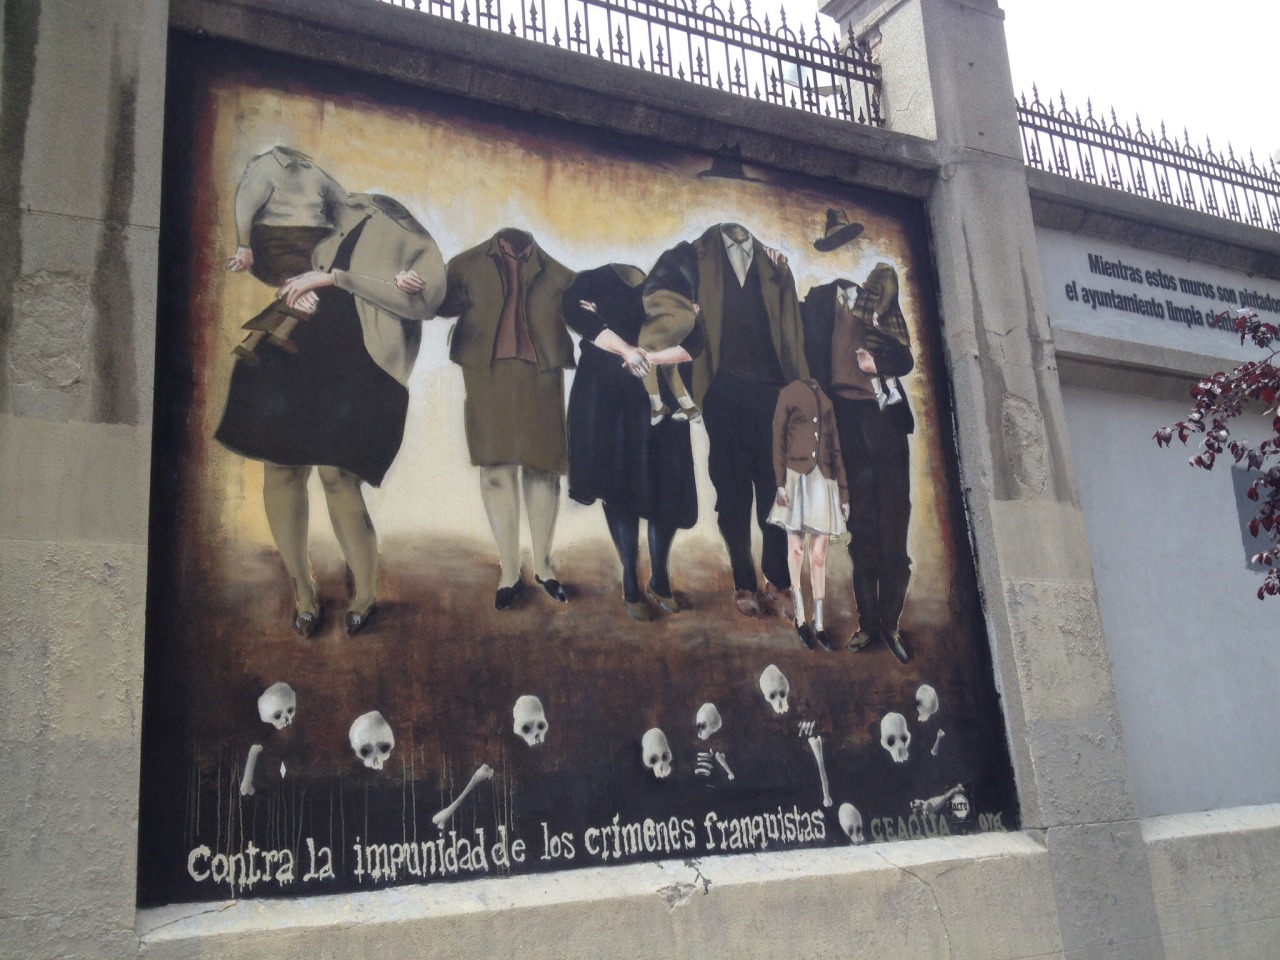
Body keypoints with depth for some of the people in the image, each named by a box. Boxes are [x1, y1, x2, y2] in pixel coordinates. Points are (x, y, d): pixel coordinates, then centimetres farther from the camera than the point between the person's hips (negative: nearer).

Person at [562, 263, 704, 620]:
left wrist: (650, 358, -16)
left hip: (658, 398, 2)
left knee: (665, 487, -2)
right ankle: (630, 582, 11)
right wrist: (627, 352, -19)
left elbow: (693, 344, -1)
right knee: (618, 487, 1)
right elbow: (574, 311, -16)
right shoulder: (596, 281, 4)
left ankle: (659, 578, 14)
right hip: (606, 397, -2)